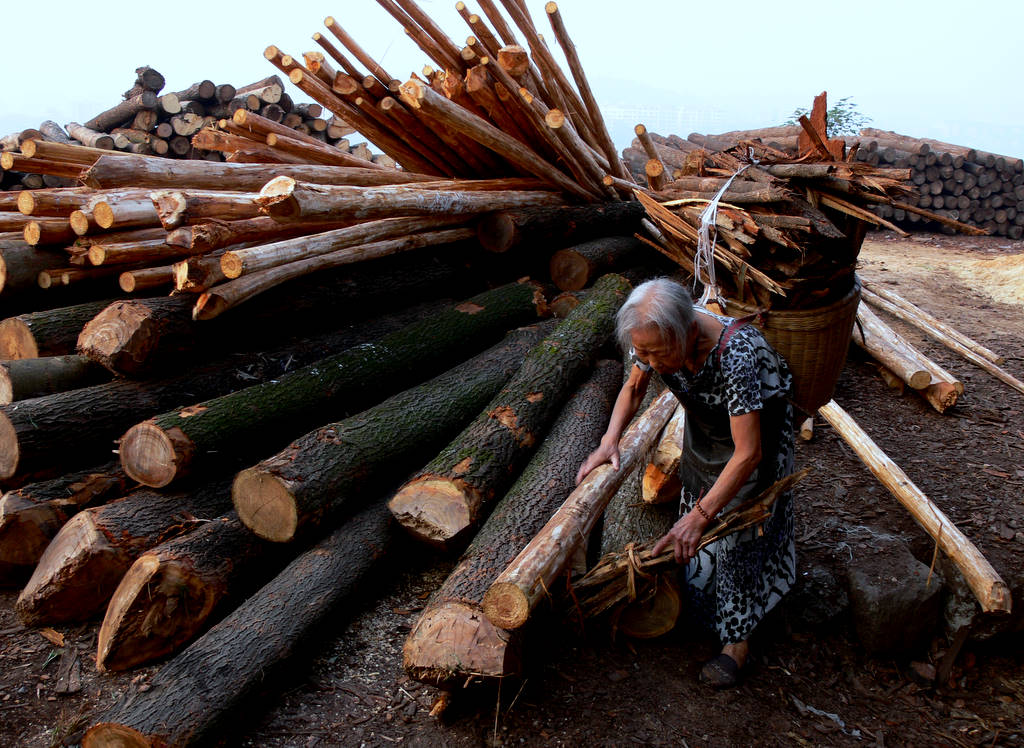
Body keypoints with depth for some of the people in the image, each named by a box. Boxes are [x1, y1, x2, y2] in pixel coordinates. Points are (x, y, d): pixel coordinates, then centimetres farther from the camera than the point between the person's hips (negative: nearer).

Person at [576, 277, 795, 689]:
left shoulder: (736, 354, -45)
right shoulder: (656, 335, -26)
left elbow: (748, 452, -41)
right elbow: (633, 387, -5)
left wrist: (698, 517, -42)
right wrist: (609, 440, -19)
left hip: (756, 427, -6)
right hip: (705, 423, 6)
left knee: (742, 528, -1)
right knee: (697, 496, 18)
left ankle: (738, 639, 14)